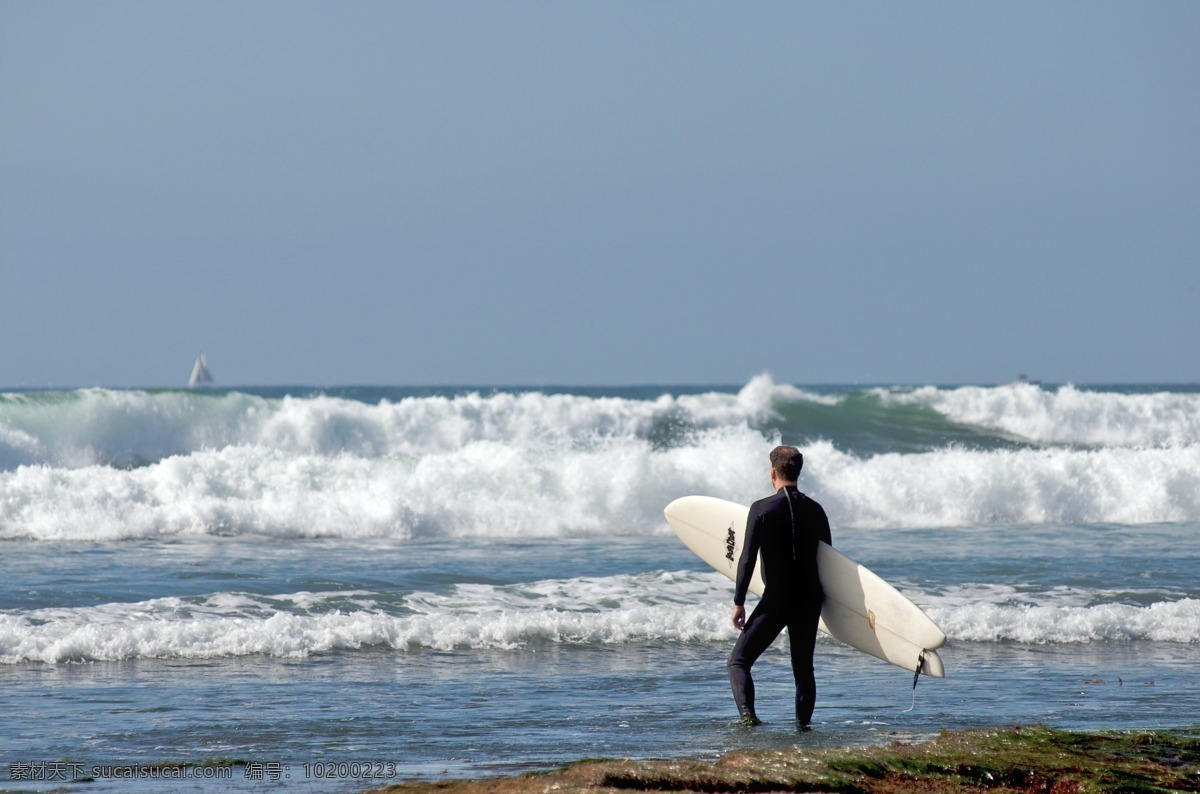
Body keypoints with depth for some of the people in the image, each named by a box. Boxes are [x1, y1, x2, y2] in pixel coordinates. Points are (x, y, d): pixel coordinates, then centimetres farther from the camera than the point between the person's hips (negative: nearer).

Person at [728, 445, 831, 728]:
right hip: (810, 599, 4)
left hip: (776, 599, -4)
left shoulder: (762, 509, -8)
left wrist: (739, 603, -6)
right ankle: (803, 723, 10)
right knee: (803, 667, 16)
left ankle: (747, 713, -20)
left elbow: (748, 559, -11)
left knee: (739, 660, 0)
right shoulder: (815, 510, 6)